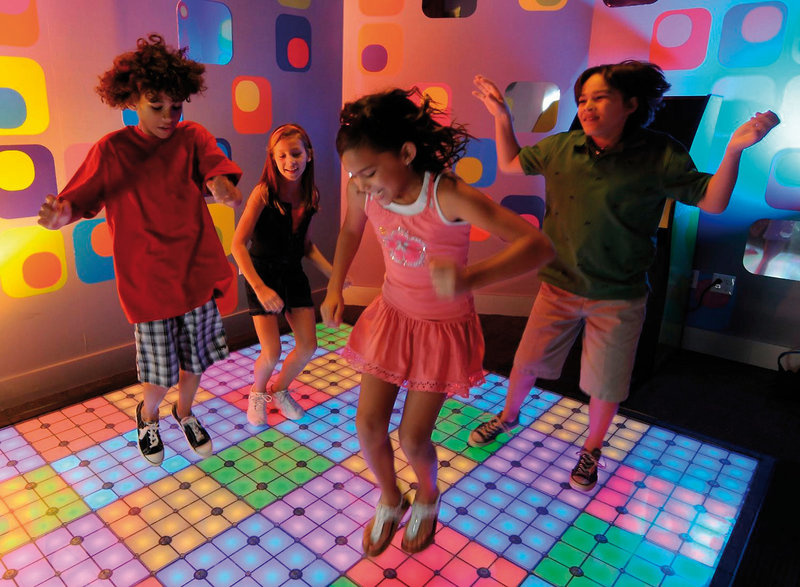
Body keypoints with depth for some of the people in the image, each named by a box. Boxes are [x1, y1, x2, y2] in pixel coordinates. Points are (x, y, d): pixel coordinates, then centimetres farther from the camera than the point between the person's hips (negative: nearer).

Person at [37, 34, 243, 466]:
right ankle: (147, 415, 40)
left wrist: (221, 186, -42)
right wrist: (63, 214, -29)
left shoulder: (192, 138, 0)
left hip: (197, 272, 2)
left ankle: (185, 411, 47)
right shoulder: (111, 149, -3)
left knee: (195, 361, 15)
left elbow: (216, 169, -18)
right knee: (161, 376, 4)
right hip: (147, 281, -2)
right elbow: (79, 200, -4)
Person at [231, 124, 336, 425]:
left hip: (294, 273, 5)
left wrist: (331, 273, 0)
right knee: (272, 353, -9)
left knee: (308, 346, 5)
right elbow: (238, 245, -24)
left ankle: (279, 390, 34)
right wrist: (260, 288, -31)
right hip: (262, 274, -5)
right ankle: (257, 393, 26)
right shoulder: (263, 193, -19)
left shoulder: (310, 195, -2)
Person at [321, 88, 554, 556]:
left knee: (412, 439, 3)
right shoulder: (367, 191, -16)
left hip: (444, 327, -4)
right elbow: (351, 228, 10)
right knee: (368, 426, 5)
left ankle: (428, 499, 41)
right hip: (392, 316, 5)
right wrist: (335, 288, 5)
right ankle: (390, 502, 38)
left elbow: (538, 245, -39)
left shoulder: (450, 197, -31)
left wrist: (472, 277, -55)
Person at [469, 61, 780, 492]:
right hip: (559, 287, 3)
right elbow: (509, 163, 11)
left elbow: (712, 201, -9)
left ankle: (591, 450, 41)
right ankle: (509, 417, 45)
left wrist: (734, 149, -24)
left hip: (618, 299, -2)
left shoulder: (659, 156, -12)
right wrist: (501, 115, 0)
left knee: (605, 387, 12)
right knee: (526, 363, 15)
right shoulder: (560, 148, -4)